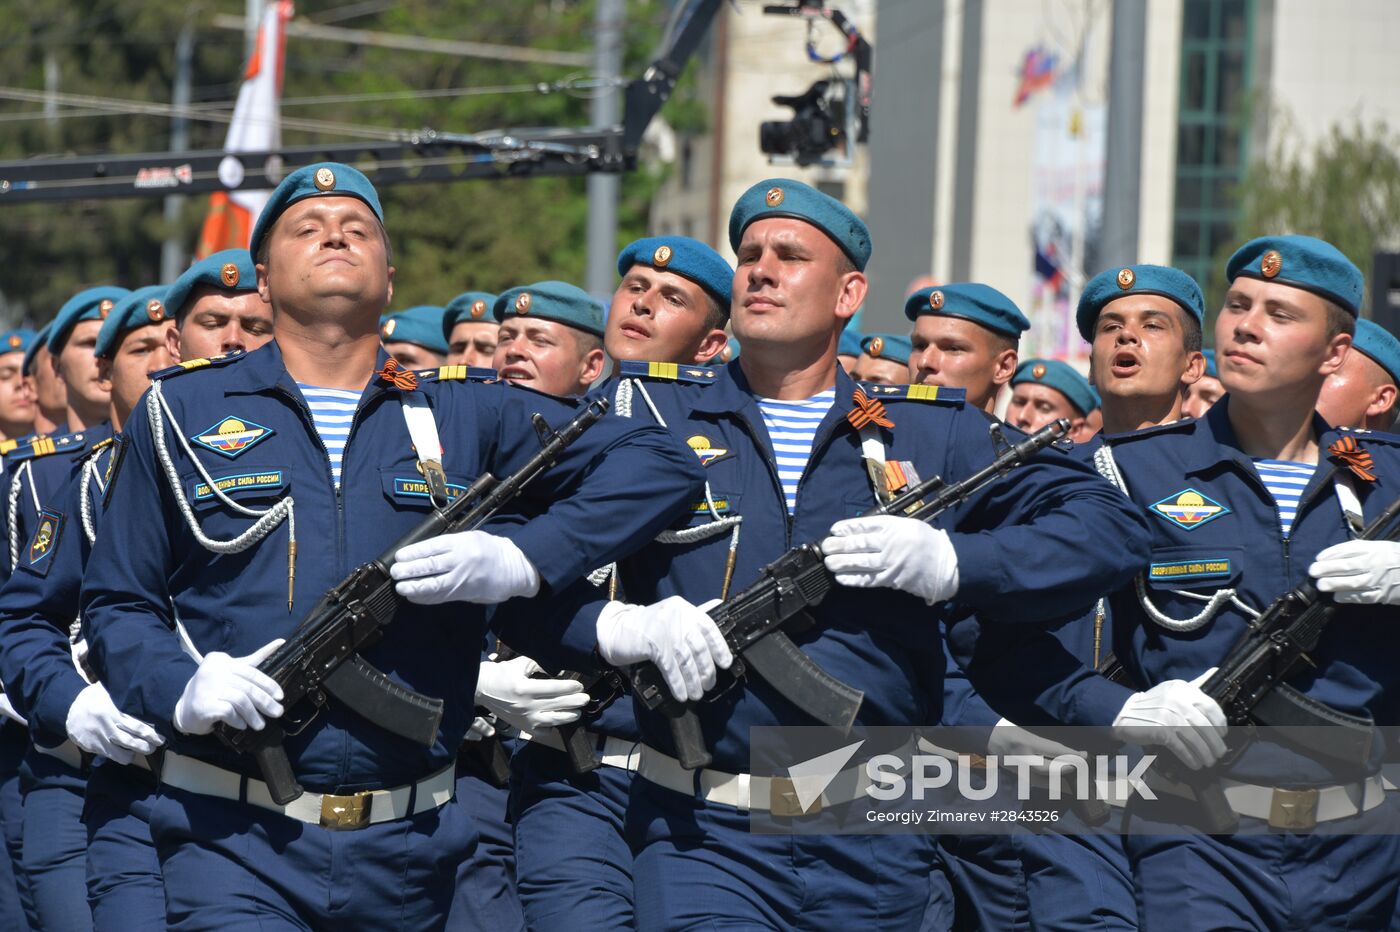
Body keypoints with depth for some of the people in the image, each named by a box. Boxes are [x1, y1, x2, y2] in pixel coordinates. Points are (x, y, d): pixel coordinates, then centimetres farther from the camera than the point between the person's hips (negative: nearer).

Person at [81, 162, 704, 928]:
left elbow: (661, 464, 6)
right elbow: (117, 603, 11)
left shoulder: (465, 416, 10)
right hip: (235, 838, -2)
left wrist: (521, 559, -9)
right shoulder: (181, 412, 10)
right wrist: (181, 687, -11)